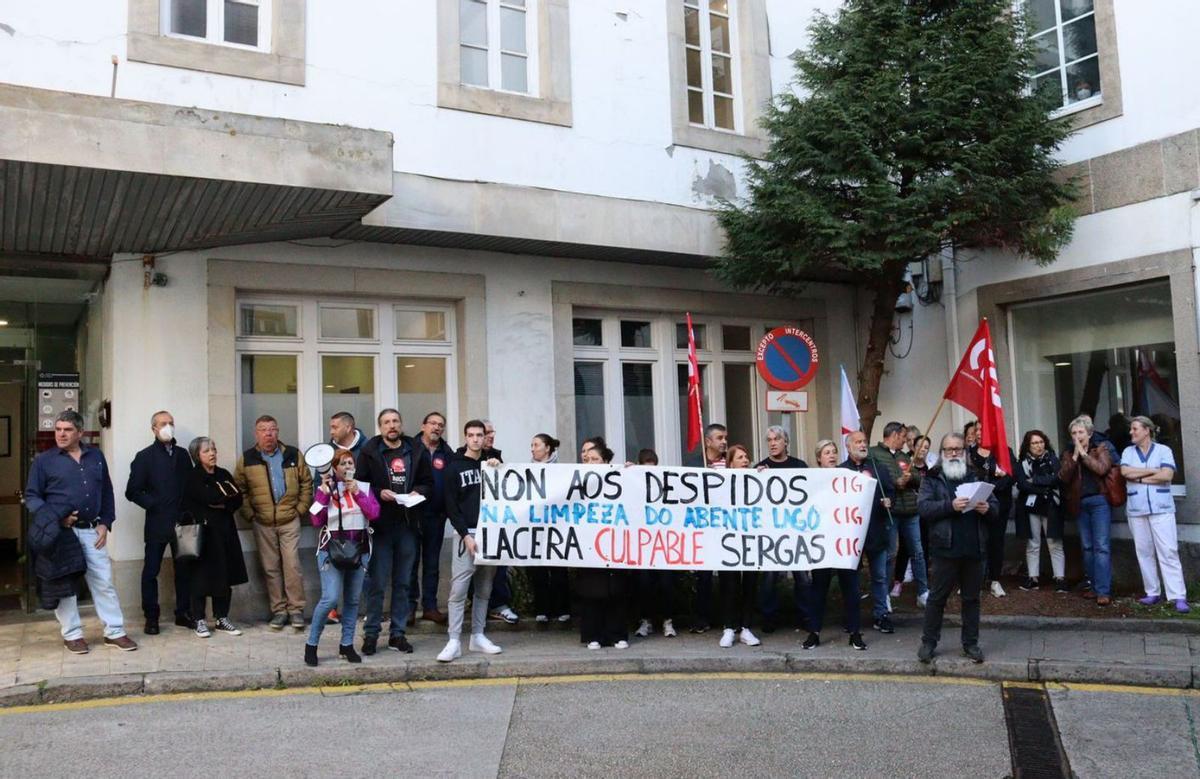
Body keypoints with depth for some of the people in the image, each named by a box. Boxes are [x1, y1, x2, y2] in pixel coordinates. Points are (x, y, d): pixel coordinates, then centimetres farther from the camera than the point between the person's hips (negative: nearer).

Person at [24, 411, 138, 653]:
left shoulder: (96, 456, 10)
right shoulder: (44, 460, 0)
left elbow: (107, 492, 14)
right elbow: (32, 497, -1)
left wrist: (105, 523, 5)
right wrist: (56, 518, -15)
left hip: (91, 531, 3)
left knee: (104, 582, 3)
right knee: (64, 585, 5)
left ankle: (115, 632, 9)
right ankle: (72, 635, 16)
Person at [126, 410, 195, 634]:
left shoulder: (182, 454, 12)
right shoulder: (145, 457, 1)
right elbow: (132, 492, -3)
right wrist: (154, 504, -9)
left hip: (182, 522, 3)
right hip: (157, 523, -3)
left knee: (184, 569, 7)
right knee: (151, 571, 2)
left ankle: (183, 613, 17)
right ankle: (151, 618, 11)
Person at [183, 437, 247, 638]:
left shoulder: (224, 475, 14)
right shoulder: (193, 478, -2)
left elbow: (238, 500, 4)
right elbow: (209, 497, -18)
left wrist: (221, 504, -10)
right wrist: (227, 494, -6)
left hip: (224, 531, 5)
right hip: (202, 531, -5)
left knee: (225, 576, 5)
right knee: (201, 575, -2)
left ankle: (222, 619, 13)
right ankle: (199, 621, 6)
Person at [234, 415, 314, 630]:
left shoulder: (292, 455, 3)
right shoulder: (247, 459, 3)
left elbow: (306, 482, 8)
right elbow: (239, 489, 7)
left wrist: (301, 508, 1)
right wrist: (249, 513, -1)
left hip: (289, 521, -1)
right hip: (262, 523, 1)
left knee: (292, 565, -5)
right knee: (270, 568, 6)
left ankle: (296, 609, 4)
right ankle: (278, 610, 15)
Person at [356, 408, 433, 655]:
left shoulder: (416, 451, 8)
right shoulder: (369, 452, 0)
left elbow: (428, 482, 14)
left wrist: (418, 492, -5)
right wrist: (379, 493, -15)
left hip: (408, 524, 3)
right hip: (380, 524, -3)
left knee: (403, 583, 10)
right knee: (377, 582, 0)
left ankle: (398, 632, 19)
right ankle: (371, 633, 12)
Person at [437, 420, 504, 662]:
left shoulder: (491, 464, 15)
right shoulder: (455, 467, 2)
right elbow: (451, 506, -3)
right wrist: (465, 535, -12)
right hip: (466, 534, -4)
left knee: (484, 588, 8)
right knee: (459, 589, -8)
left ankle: (478, 636, 16)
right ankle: (454, 641, -6)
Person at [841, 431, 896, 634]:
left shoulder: (879, 469, 10)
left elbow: (890, 491, 13)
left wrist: (888, 501, -6)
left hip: (877, 531, 3)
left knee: (880, 576, 7)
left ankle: (881, 615, 17)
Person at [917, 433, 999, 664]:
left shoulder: (976, 477, 14)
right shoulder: (932, 478, 3)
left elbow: (995, 506, 11)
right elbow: (923, 507, -10)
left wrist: (987, 508, -12)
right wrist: (950, 505, -23)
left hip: (974, 550, 3)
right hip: (945, 549, -3)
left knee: (972, 598, 11)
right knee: (937, 597, 4)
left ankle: (971, 643, 22)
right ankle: (928, 642, 13)